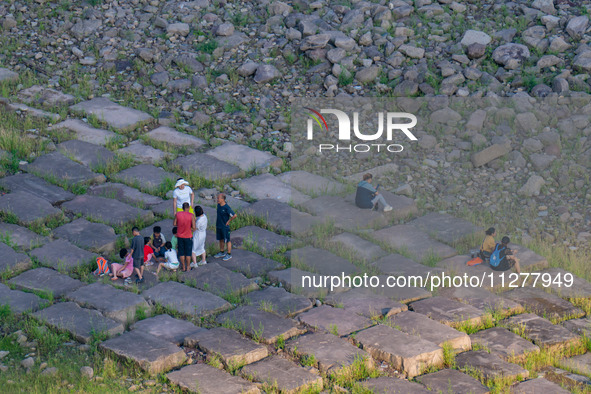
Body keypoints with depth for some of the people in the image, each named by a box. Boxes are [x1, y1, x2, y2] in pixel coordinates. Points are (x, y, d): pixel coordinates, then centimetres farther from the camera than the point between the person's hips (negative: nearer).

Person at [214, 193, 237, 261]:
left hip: (225, 227, -8)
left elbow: (234, 215, -23)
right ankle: (222, 253, 36)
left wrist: (229, 221, -14)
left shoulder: (227, 208, -25)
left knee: (227, 241, 7)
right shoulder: (219, 205, -2)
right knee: (220, 239, 20)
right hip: (219, 226, 8)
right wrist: (217, 221, 13)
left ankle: (229, 254, 20)